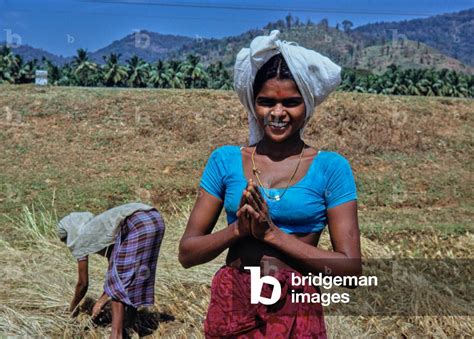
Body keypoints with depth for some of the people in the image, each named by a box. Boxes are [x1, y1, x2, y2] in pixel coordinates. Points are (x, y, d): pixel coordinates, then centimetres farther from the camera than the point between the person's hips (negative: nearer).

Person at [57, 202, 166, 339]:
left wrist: (73, 306, 41)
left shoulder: (79, 239, 18)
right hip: (155, 219, 8)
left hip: (136, 224, -8)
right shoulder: (100, 231, 36)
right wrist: (100, 301, 42)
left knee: (118, 280, 4)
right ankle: (129, 325, 29)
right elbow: (115, 272, 38)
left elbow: (83, 283, 24)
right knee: (133, 276, 21)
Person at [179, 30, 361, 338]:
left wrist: (273, 232, -17)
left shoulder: (331, 167, -6)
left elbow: (351, 269, -10)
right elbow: (187, 253, -1)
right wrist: (238, 229, -18)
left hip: (297, 313, -1)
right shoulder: (225, 160, -1)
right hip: (231, 307, 2)